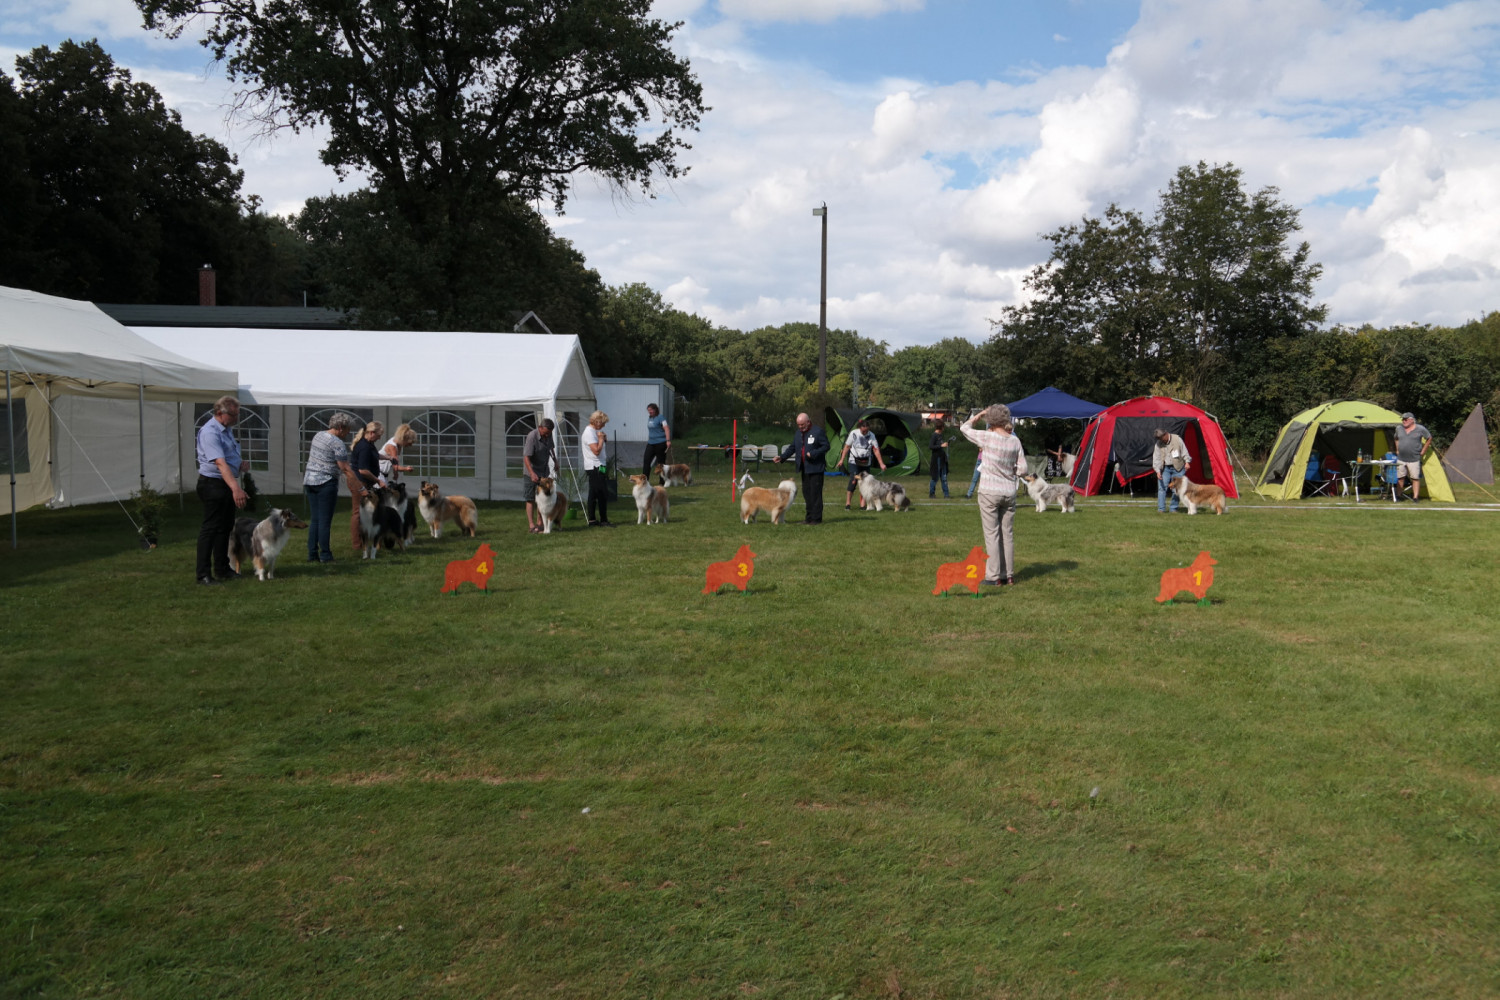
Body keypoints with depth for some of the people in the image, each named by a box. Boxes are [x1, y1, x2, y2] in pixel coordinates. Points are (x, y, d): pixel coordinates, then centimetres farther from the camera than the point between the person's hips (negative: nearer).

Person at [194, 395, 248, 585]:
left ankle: (222, 569, 24)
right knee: (210, 528, -7)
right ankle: (203, 574, -3)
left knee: (225, 527, 15)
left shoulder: (225, 429, 11)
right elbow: (220, 463, -31)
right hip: (213, 485, -9)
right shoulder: (209, 432, -20)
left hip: (227, 486, 9)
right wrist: (236, 488, -40)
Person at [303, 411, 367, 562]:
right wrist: (361, 489, -13)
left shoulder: (318, 435, 10)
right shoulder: (337, 443, -13)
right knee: (325, 521, -3)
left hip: (309, 480, 8)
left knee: (314, 520, 10)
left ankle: (312, 554, 10)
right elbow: (346, 470, -16)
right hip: (326, 482, -8)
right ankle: (325, 555, -1)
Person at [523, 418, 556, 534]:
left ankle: (539, 523, 14)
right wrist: (532, 473, -39)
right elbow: (526, 457, -28)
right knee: (531, 499, -4)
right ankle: (531, 526, -5)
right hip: (532, 472, -7)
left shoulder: (548, 435, -2)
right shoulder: (532, 437, -23)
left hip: (544, 471, 7)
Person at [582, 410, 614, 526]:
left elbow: (605, 445, 24)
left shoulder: (595, 431, 16)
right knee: (602, 494, -9)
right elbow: (596, 451, -22)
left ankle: (592, 520, 14)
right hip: (595, 467, -11)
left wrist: (604, 438, 6)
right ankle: (603, 520, -6)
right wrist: (601, 439, -11)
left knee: (593, 494, 11)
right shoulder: (589, 432, -15)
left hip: (596, 467, 11)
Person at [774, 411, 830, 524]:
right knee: (806, 493, 10)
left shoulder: (818, 431, -7)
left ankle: (816, 518, -4)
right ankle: (809, 517, 17)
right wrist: (781, 457, 5)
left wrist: (813, 454, -19)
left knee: (815, 493, -8)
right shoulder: (798, 433, 15)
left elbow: (826, 446, -9)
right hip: (804, 468, 8)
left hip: (815, 468, -8)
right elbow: (792, 447, 18)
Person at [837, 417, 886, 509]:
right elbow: (847, 447, 2)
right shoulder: (854, 433, -5)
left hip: (866, 463, 3)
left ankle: (862, 505, 4)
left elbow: (876, 450, -2)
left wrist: (881, 464, -8)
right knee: (853, 481, -14)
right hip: (854, 462, -3)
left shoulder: (871, 436, -1)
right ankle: (847, 504, -7)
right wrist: (842, 459, -1)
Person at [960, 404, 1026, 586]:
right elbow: (1022, 469, 2)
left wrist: (980, 414, 11)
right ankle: (1008, 575, 16)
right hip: (1009, 493, 4)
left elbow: (964, 428, 2)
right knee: (1008, 534, 11)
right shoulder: (1015, 441, 0)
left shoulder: (987, 437, -13)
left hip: (989, 493, -4)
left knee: (992, 534, 1)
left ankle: (994, 576, 3)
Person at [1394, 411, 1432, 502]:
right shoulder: (1399, 429, 8)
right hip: (1401, 459, 4)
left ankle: (1415, 497, 0)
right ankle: (1398, 495, 17)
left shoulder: (1420, 429, -4)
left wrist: (1423, 451, 3)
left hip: (1414, 459, -4)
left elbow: (1429, 439, 6)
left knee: (1415, 478, -4)